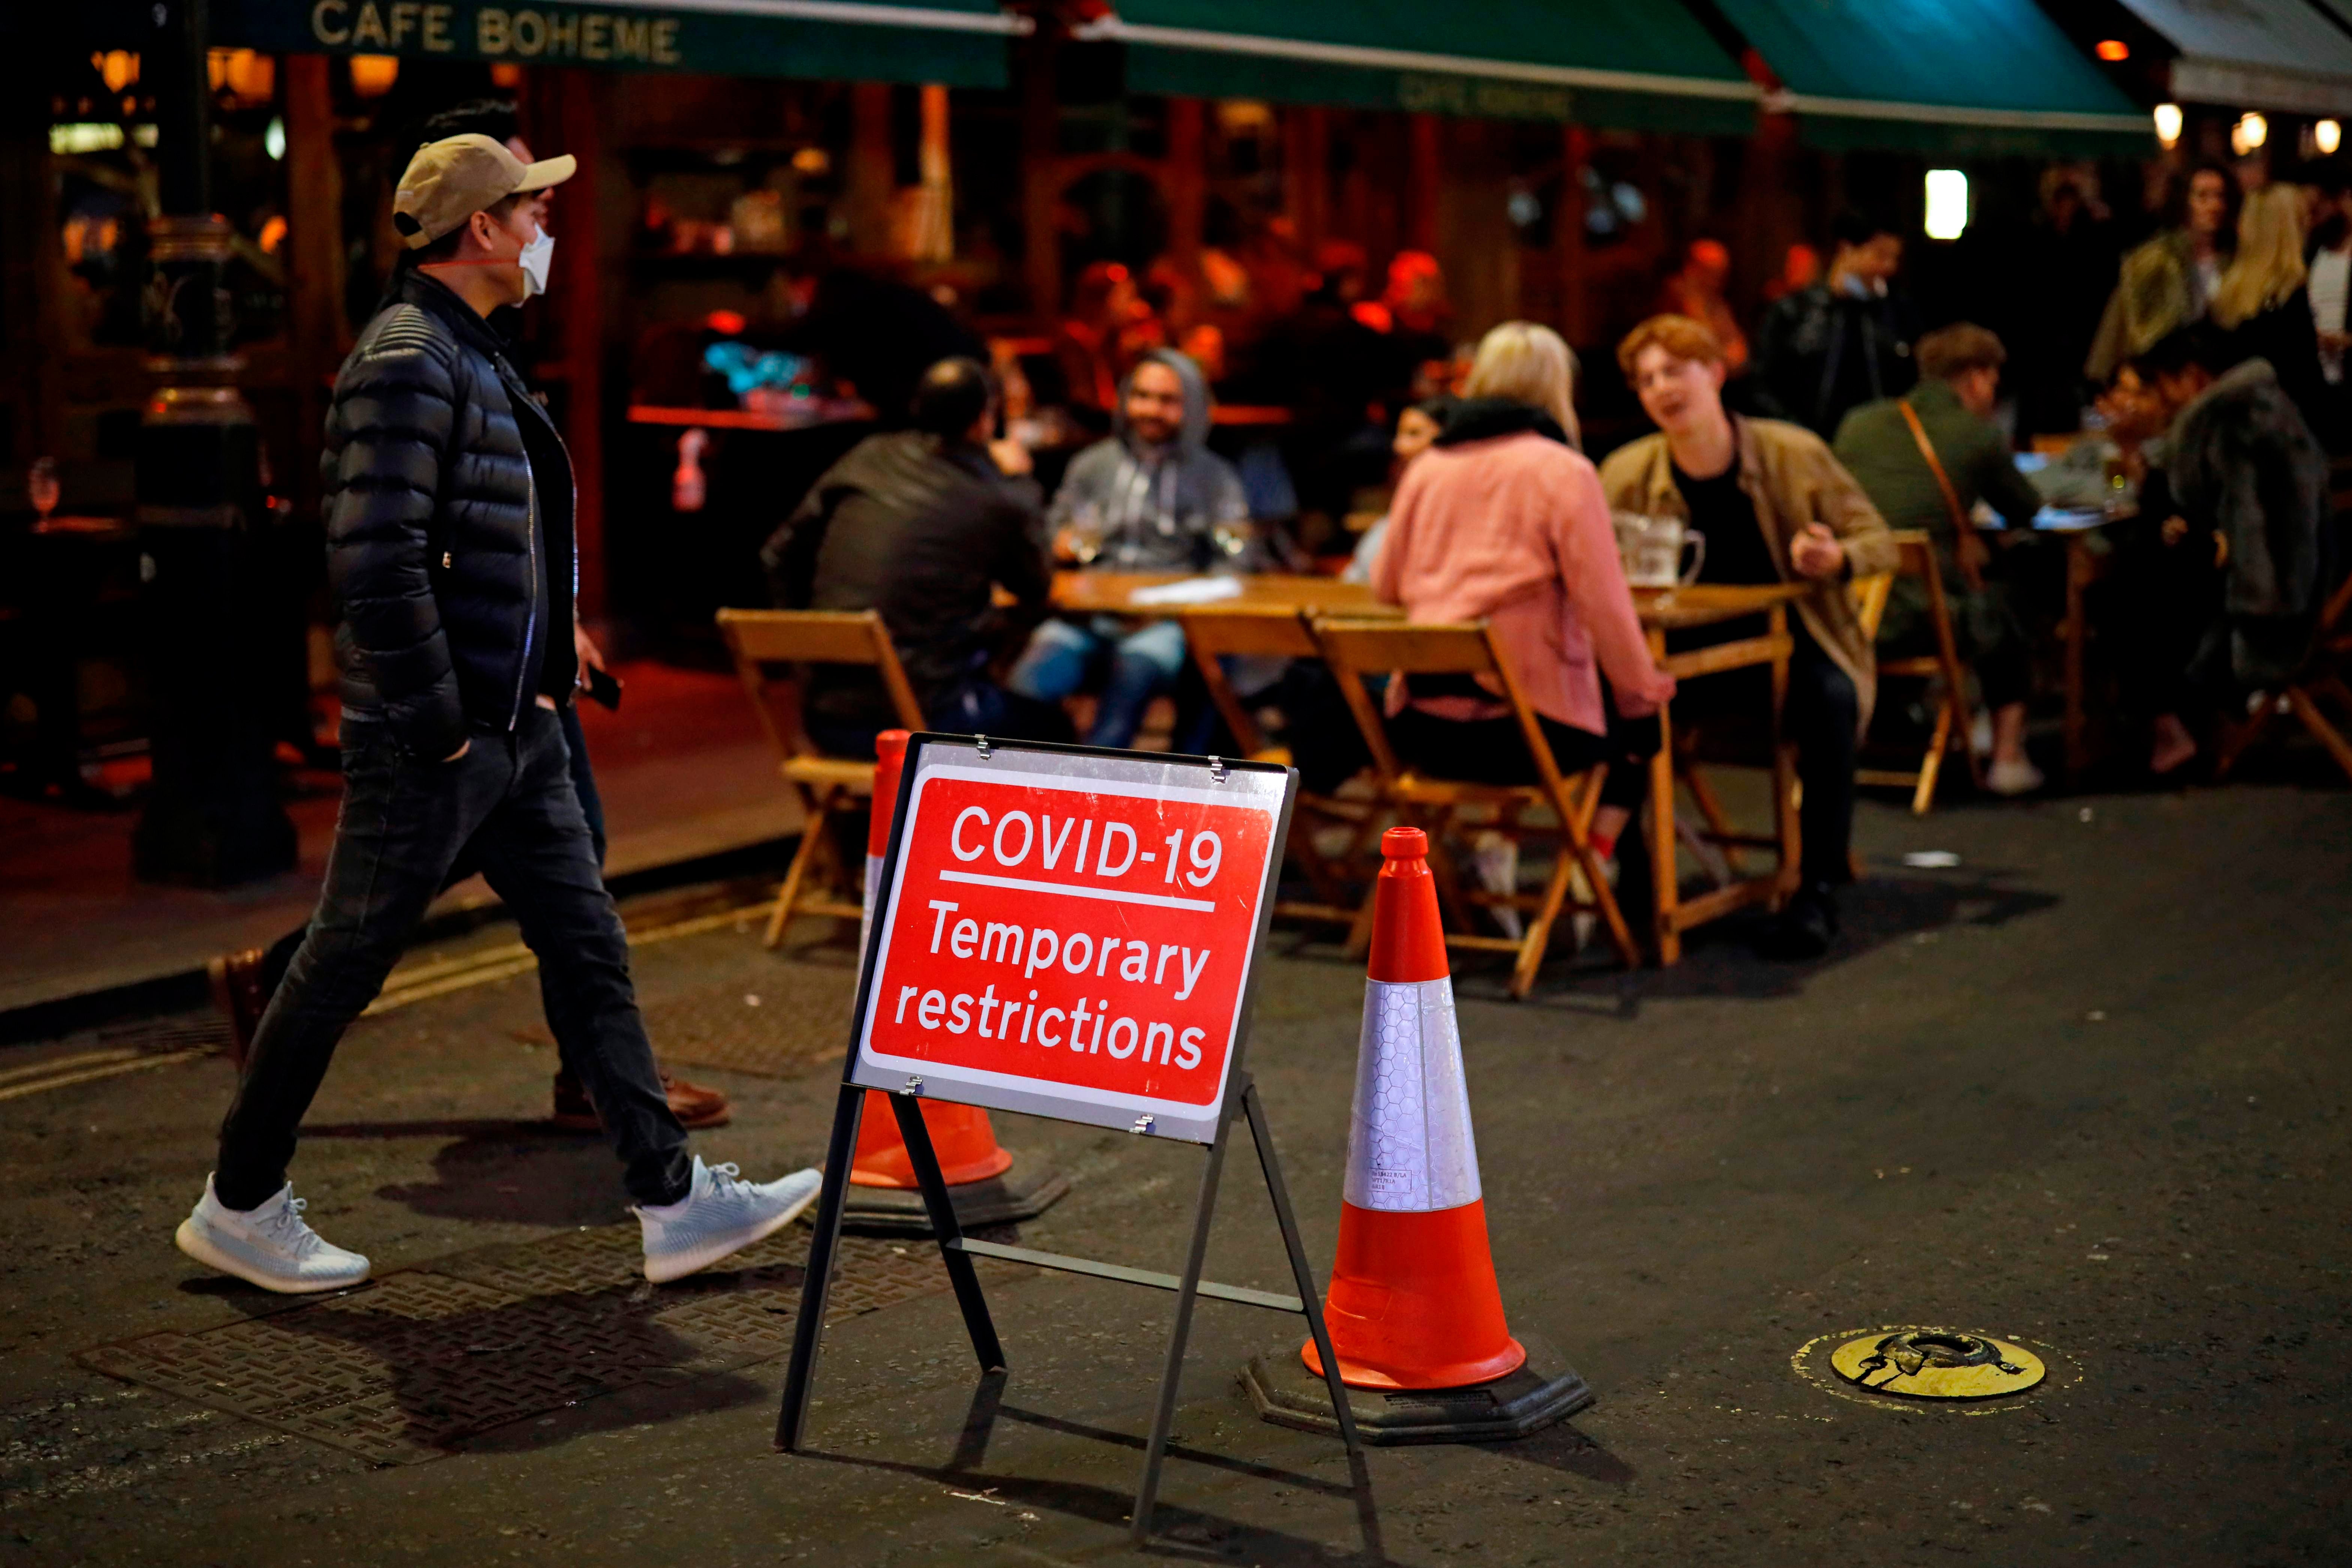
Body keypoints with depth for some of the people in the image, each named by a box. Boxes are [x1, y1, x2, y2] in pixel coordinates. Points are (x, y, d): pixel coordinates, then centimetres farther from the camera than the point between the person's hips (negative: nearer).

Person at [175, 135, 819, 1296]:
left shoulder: (478, 359, 15)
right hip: (430, 741, -9)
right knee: (344, 967, 3)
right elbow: (376, 560, -25)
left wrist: (544, 681, 15)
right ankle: (237, 1208, 19)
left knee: (588, 951, 8)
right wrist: (436, 722, -20)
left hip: (515, 730, 10)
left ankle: (672, 1200, 13)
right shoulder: (407, 360, -16)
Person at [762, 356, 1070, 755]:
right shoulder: (999, 502, -9)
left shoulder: (868, 458, 4)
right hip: (918, 722, -6)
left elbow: (779, 556, 11)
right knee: (1050, 725, 21)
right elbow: (1036, 592, 11)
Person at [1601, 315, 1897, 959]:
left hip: (1794, 642, -1)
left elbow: (1879, 542, -1)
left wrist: (1838, 559, -24)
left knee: (1829, 699, -33)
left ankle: (1819, 887, -23)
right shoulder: (1627, 476, -6)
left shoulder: (1795, 455, -9)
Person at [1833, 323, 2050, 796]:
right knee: (2005, 607, 28)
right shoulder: (1979, 434, -1)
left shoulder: (1859, 423, 10)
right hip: (1921, 622, -4)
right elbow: (2026, 510, 13)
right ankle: (2007, 757, 24)